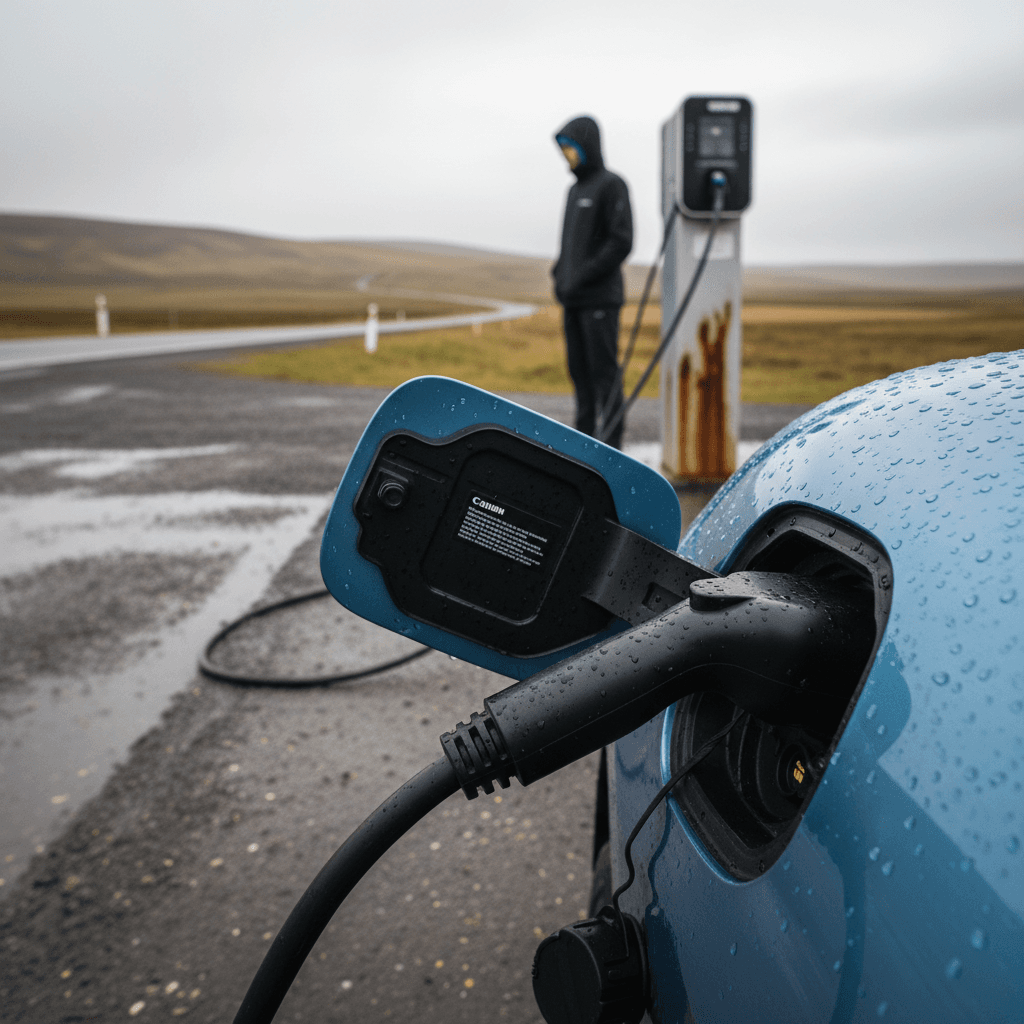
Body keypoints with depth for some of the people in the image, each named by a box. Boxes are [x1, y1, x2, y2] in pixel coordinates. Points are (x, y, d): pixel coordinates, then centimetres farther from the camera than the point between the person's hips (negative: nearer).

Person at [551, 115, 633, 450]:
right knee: (579, 369, 9)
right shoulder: (576, 189, 18)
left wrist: (582, 277, -18)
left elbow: (621, 242, -16)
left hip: (600, 299, -8)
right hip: (573, 299, 8)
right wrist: (559, 273, 6)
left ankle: (611, 443, -1)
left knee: (604, 369, -6)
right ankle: (584, 435, 16)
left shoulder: (612, 184, -7)